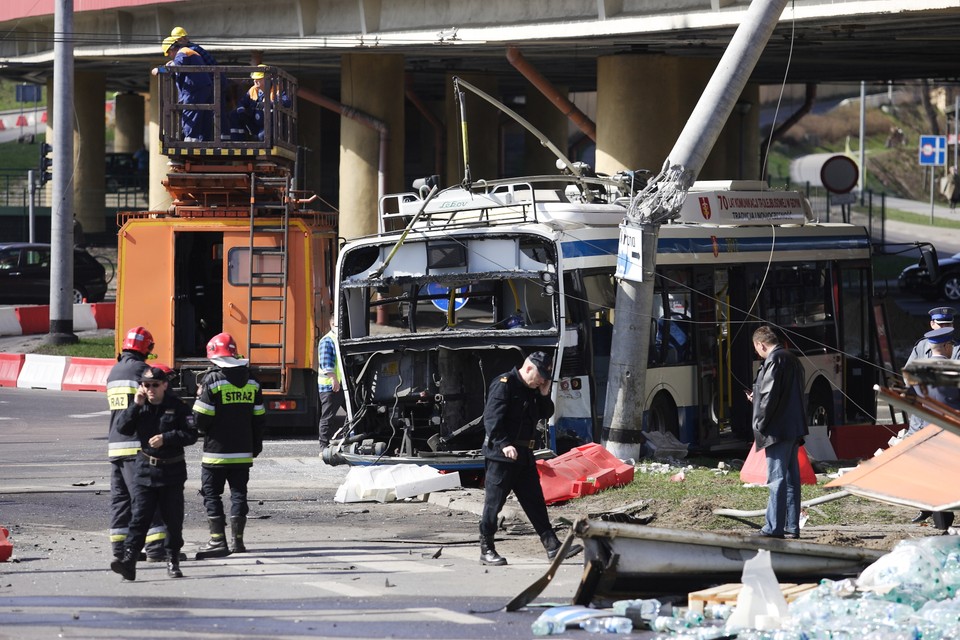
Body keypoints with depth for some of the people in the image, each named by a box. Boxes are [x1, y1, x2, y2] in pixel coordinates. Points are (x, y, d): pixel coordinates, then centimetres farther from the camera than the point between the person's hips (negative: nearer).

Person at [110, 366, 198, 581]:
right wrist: (135, 406, -12)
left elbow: (191, 434, -8)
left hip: (172, 470, -1)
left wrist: (166, 438, -18)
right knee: (139, 517, -9)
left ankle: (173, 561, 20)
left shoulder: (177, 407, -4)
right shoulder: (139, 406, 6)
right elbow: (123, 428, -4)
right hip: (145, 469, 1)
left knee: (173, 519, 7)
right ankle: (129, 559, -17)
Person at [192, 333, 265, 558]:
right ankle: (238, 539, 9)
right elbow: (259, 419, 10)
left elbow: (201, 419, -13)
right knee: (239, 493, 11)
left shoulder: (212, 381, -12)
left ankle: (218, 540, -3)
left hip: (217, 451, -5)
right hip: (243, 452, 5)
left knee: (212, 494, 2)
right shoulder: (251, 381, 5)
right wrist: (256, 446, 21)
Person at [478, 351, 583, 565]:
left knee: (535, 501, 8)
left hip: (523, 455, 9)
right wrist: (504, 444, -30)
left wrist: (544, 395, 2)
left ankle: (552, 547, 8)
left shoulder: (532, 389, 15)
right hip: (501, 454, -9)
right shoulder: (503, 385, -12)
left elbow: (545, 414, 20)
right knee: (494, 502, -3)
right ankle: (486, 550, 4)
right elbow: (492, 418, -21)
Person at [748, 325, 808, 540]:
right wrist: (757, 398, 25)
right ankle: (792, 527, 16)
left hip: (777, 431, -9)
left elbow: (769, 395, -19)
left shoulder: (774, 360, -13)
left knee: (776, 478, -8)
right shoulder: (792, 360, 17)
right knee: (791, 478, 12)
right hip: (794, 429, 9)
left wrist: (760, 424, -10)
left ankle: (774, 528, -9)